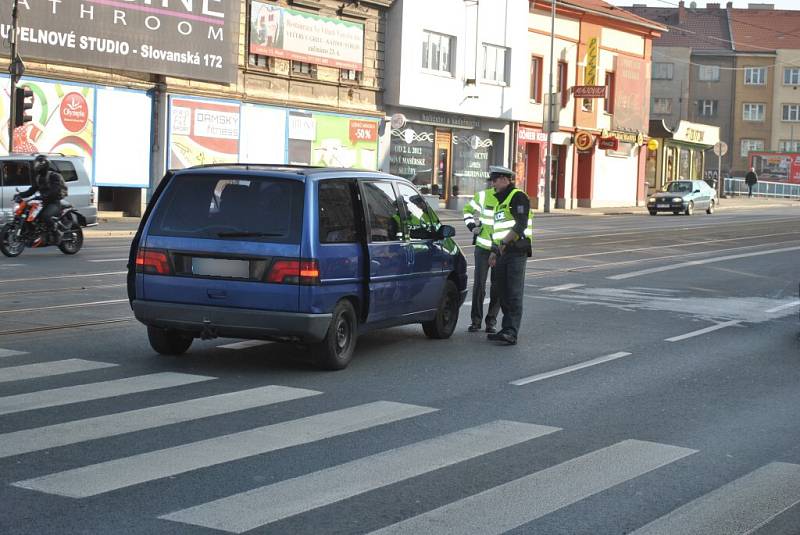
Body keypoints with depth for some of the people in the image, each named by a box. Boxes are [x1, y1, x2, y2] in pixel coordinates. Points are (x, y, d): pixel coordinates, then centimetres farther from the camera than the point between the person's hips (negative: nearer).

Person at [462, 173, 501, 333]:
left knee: (497, 286, 3)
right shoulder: (483, 196, 0)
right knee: (479, 284, 0)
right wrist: (472, 227, 5)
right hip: (483, 246, 0)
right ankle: (476, 320, 9)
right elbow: (468, 209, 18)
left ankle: (491, 321, 13)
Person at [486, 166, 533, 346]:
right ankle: (508, 329, 15)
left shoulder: (518, 197, -8)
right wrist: (494, 251, 26)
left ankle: (511, 332, -16)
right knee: (502, 292, 9)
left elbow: (521, 225, -19)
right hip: (503, 252, 10)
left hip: (517, 251, -10)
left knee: (514, 294, -12)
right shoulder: (500, 200, 22)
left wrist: (504, 242, -23)